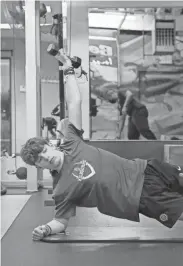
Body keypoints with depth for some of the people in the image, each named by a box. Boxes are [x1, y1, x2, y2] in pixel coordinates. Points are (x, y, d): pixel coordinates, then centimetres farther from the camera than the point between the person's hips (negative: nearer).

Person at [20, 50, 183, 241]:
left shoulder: (70, 143, 0)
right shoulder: (61, 190, -9)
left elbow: (74, 102, 0)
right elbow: (61, 221, -3)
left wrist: (68, 71, -3)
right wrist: (46, 229, -24)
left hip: (142, 170, 5)